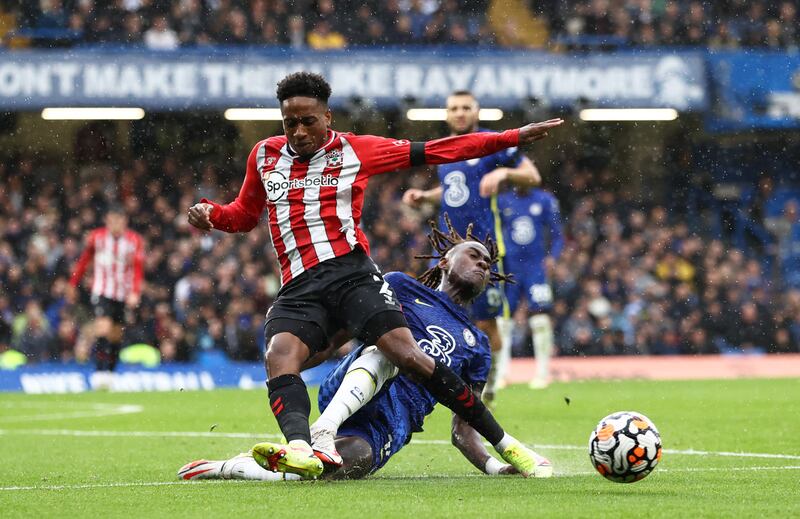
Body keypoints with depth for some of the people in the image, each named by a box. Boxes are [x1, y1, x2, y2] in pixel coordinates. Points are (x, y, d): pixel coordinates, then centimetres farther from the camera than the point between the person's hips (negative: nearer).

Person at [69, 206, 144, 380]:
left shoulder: (135, 240, -2)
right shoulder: (96, 237, -1)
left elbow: (138, 269, -5)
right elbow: (83, 261, 11)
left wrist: (135, 293, -18)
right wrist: (73, 284, 14)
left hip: (123, 293, 2)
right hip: (101, 292, -2)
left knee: (116, 336, 7)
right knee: (103, 328, -19)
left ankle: (110, 372, 19)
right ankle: (101, 372, -20)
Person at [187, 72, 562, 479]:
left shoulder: (355, 150, 10)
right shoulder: (264, 156, 20)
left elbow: (435, 152, 12)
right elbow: (245, 214, 34)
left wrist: (512, 138, 9)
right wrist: (211, 214, 10)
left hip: (351, 274, -3)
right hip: (297, 289, 3)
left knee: (407, 356, -20)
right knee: (279, 357, -29)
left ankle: (502, 442, -11)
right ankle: (300, 448, -53)